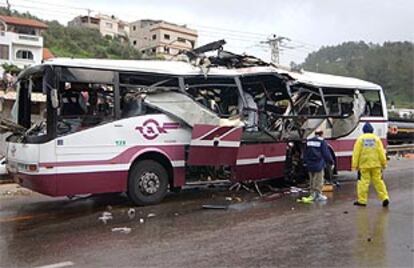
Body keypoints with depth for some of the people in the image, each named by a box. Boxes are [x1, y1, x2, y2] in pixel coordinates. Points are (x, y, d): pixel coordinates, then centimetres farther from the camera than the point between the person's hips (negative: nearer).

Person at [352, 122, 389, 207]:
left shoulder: (360, 139, 0)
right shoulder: (376, 138, 4)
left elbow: (356, 153, -3)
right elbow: (381, 152, 2)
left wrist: (355, 165, 0)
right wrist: (384, 163, 9)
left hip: (364, 165, -2)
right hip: (376, 164, 2)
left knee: (363, 182, 0)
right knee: (378, 181, 8)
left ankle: (362, 200, 3)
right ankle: (385, 198, 3)